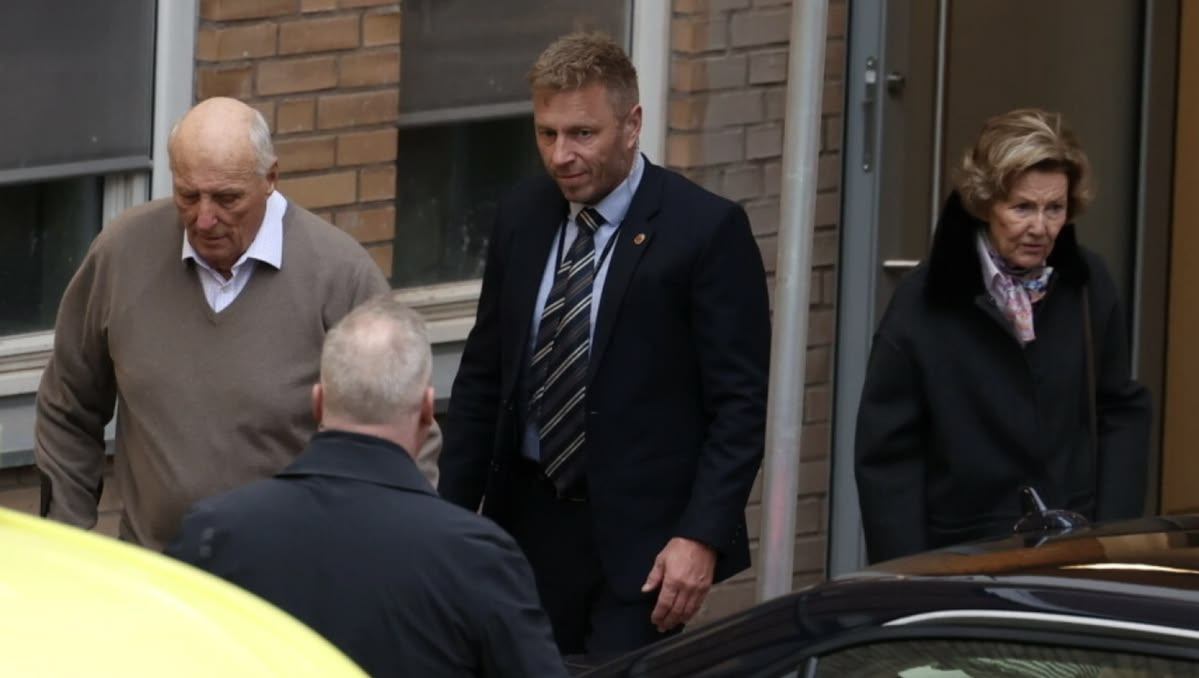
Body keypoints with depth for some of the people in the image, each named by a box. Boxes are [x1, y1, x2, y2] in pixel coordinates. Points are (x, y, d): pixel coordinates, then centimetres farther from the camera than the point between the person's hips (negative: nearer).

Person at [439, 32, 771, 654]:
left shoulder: (706, 229, -8)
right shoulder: (520, 218, 8)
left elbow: (739, 403, -9)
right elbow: (481, 376, 15)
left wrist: (703, 536, -17)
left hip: (640, 534, -5)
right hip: (526, 521, 5)